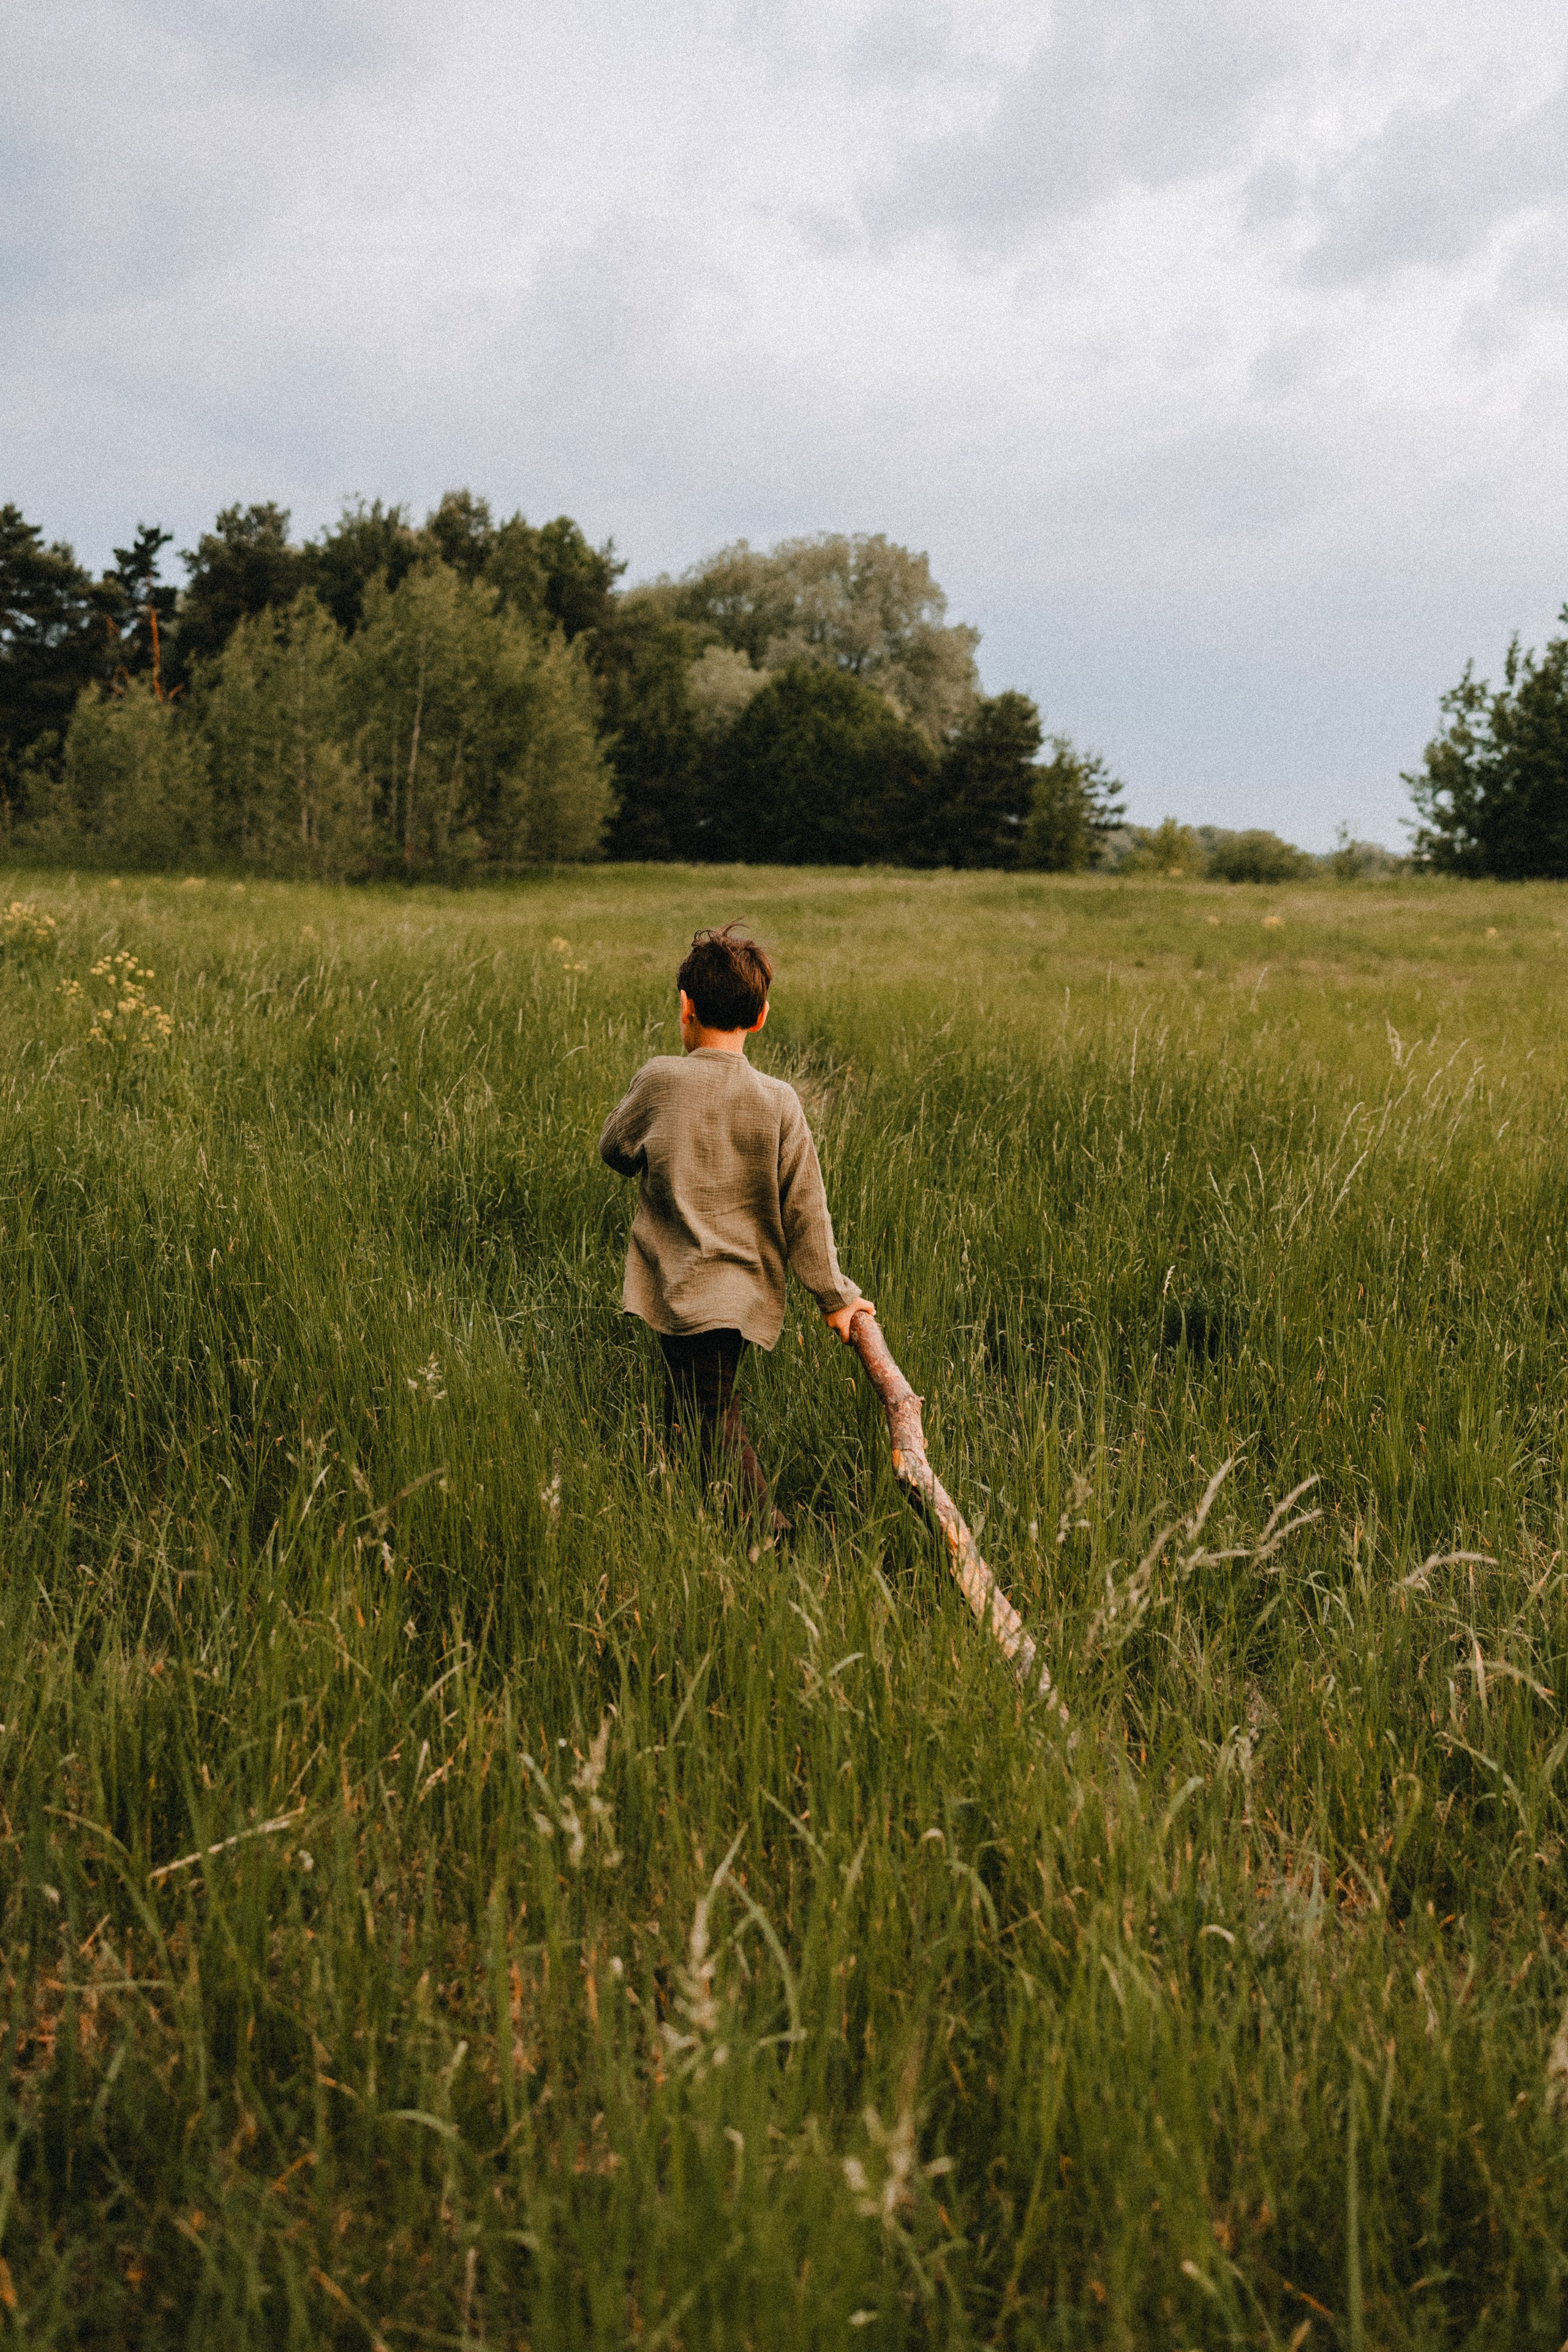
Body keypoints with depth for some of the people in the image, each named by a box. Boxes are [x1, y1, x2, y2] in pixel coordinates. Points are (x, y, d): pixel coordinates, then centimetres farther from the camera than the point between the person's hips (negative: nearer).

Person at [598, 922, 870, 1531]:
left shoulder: (659, 1079, -9)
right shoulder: (778, 1100, -3)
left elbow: (614, 1149, 9)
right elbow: (805, 1209, -1)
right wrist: (834, 1294, 8)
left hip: (685, 1293, -3)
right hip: (749, 1293, 4)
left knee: (713, 1426, -1)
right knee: (712, 1411, 18)